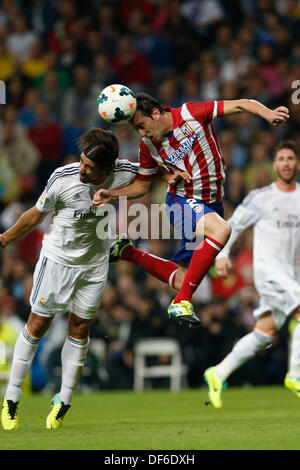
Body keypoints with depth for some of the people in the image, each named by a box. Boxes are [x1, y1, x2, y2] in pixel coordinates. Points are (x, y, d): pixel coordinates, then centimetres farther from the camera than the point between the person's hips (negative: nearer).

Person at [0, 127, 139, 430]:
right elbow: (36, 215, -5)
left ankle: (64, 402, 20)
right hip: (57, 258, -2)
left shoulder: (123, 173, -17)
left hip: (94, 265, 2)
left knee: (80, 329, 7)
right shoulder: (62, 178, -23)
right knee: (37, 326, 1)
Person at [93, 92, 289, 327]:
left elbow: (239, 105, -14)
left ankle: (127, 252, 25)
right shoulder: (148, 147, -4)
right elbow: (141, 186, 10)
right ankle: (181, 303, -32)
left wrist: (268, 113, -31)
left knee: (183, 279, 5)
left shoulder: (191, 114, -12)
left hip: (211, 205, 2)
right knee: (221, 230, -36)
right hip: (182, 202, -2)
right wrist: (111, 194, -6)